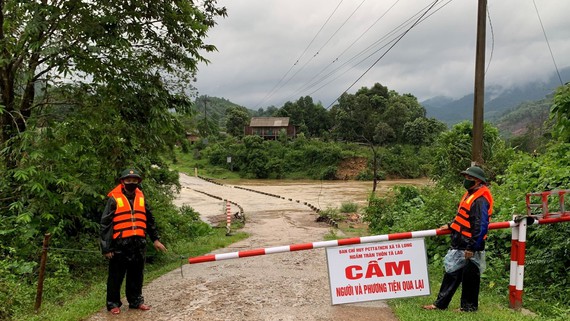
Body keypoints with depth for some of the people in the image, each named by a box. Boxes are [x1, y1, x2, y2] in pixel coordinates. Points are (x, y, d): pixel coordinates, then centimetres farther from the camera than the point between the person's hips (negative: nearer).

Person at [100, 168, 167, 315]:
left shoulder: (141, 197, 12)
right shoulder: (114, 199, -3)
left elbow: (149, 220, 20)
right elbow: (105, 224, -4)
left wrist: (155, 239, 18)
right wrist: (106, 247, -7)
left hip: (139, 244, 4)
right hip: (120, 244, -4)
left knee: (136, 275, 13)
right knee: (116, 276, 5)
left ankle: (136, 301, 27)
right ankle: (113, 304, 18)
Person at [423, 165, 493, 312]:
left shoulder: (480, 200, -19)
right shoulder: (471, 194, 12)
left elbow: (481, 226, -24)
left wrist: (472, 247, -24)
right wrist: (451, 226, 20)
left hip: (469, 247, -10)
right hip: (459, 245, 10)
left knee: (469, 277, 3)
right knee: (451, 273, 13)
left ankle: (469, 306, 17)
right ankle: (440, 304, 19)